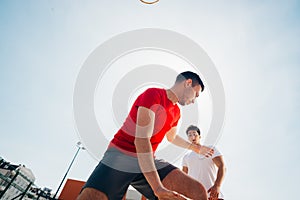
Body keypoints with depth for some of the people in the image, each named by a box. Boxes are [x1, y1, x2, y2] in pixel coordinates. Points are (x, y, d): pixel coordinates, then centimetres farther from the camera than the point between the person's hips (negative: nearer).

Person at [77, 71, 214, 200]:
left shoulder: (176, 112, 13)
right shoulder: (153, 94, -14)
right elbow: (141, 140, -23)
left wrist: (197, 148, 40)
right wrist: (158, 189, -26)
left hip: (149, 161, 7)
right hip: (120, 156, -6)